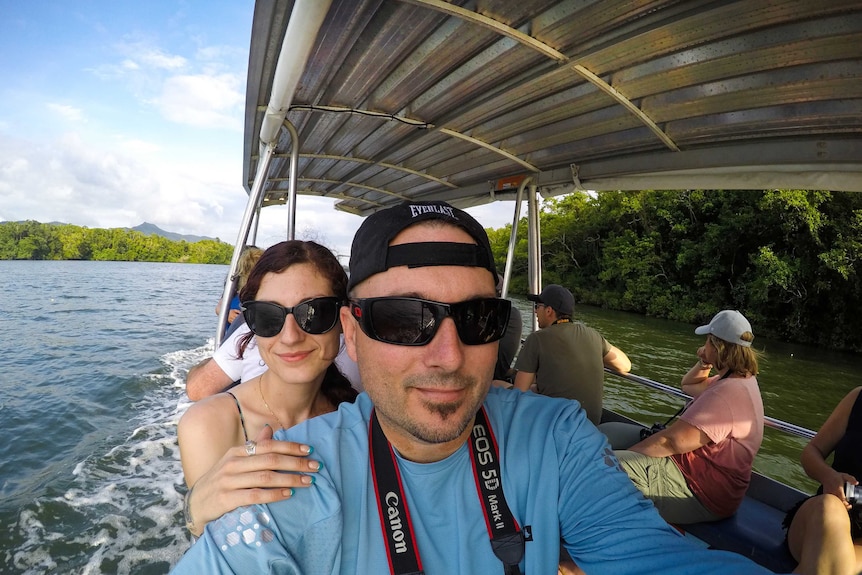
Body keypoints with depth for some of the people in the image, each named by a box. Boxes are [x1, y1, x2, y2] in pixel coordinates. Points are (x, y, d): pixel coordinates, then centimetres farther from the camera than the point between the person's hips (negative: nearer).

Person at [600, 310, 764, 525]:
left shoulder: (728, 393, -25)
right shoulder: (742, 379, 10)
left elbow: (673, 441, -29)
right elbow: (688, 385, 28)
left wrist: (625, 453, -17)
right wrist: (703, 364, 9)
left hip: (700, 492, -11)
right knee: (605, 432, 9)